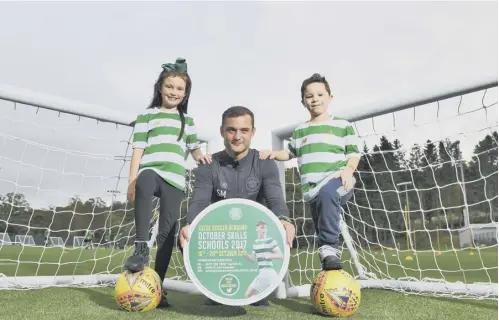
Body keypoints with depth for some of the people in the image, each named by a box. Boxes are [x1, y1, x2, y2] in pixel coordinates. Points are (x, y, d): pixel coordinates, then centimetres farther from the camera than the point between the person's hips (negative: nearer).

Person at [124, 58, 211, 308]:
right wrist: (132, 180, -4)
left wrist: (200, 155, 6)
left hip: (175, 179, 3)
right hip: (150, 172, -3)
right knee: (145, 183, -42)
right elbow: (138, 149, 5)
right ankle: (140, 247, -31)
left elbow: (194, 147, 30)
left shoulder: (187, 121, 22)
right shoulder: (147, 116, 12)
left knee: (167, 234, -1)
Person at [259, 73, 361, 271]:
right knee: (324, 237, 8)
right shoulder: (300, 130, 19)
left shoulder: (343, 126, 9)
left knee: (326, 192, -39)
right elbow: (290, 153, 31)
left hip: (338, 184, -4)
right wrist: (274, 153, 11)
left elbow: (354, 153, 8)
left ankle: (330, 248, -31)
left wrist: (348, 170, -12)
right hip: (313, 192, 4)